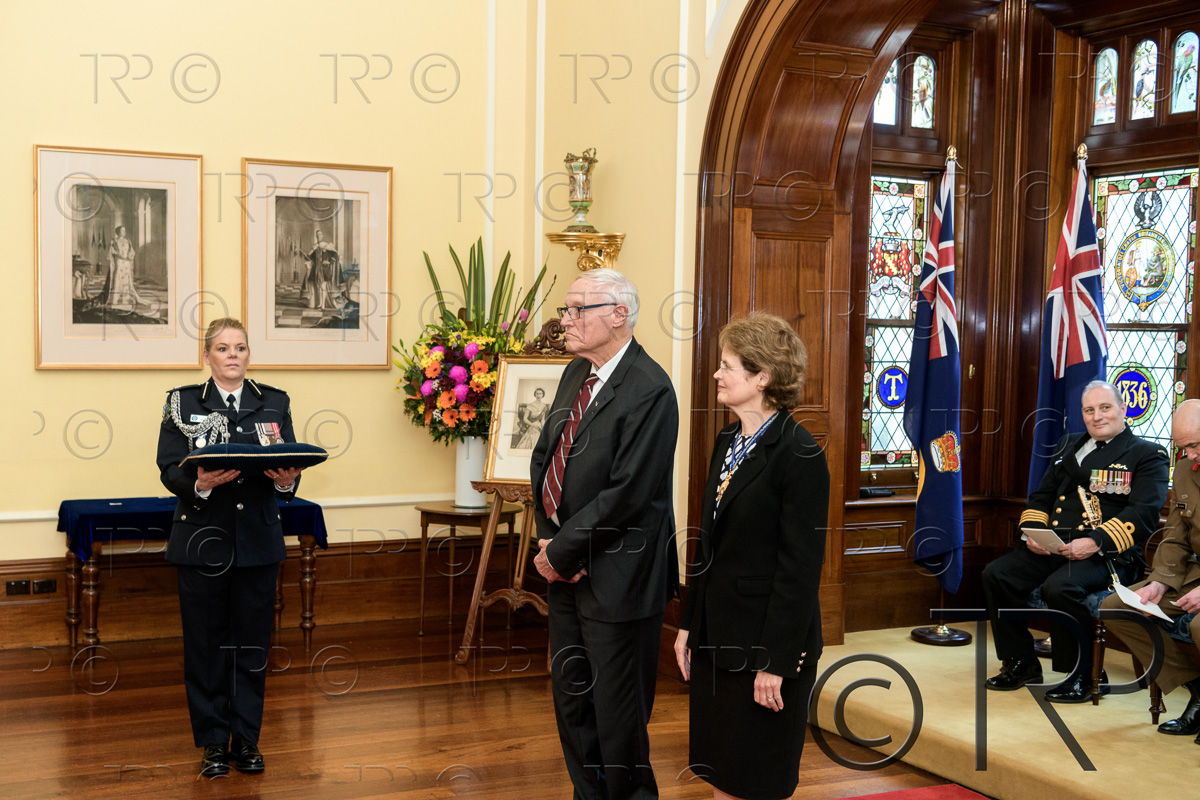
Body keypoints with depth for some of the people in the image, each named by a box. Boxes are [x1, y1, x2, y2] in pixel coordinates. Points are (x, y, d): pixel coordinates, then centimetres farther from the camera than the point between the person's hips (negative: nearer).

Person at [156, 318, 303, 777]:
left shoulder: (275, 403, 9)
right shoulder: (182, 403, 3)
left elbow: (290, 465, 5)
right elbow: (169, 471, -3)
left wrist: (287, 480, -18)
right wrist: (199, 484, -23)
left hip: (258, 541, 2)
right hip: (202, 540, -1)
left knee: (252, 640, 6)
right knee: (205, 641, 4)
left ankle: (246, 739, 18)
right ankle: (213, 742, 17)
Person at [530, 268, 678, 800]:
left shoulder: (650, 390, -18)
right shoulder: (576, 374, 10)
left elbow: (627, 492, -22)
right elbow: (543, 458, 12)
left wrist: (562, 552, -15)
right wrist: (549, 539, -2)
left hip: (616, 577, -8)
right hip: (567, 573, 9)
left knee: (617, 705, 5)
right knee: (570, 695, 19)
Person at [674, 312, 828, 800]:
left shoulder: (799, 455, -17)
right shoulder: (728, 443, 9)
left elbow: (800, 568, -18)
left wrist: (775, 661, -18)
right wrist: (689, 624, 12)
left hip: (767, 646, -7)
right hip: (716, 640, 7)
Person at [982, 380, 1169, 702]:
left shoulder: (1148, 455, 3)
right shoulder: (1069, 446, 23)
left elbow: (1144, 513, -10)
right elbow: (1042, 495, 24)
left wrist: (1096, 542, -22)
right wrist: (1032, 530, 2)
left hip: (1106, 554, -6)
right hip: (1051, 546, 7)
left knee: (1059, 588, -34)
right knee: (996, 574, -14)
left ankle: (1080, 675, -12)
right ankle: (1021, 663, 1)